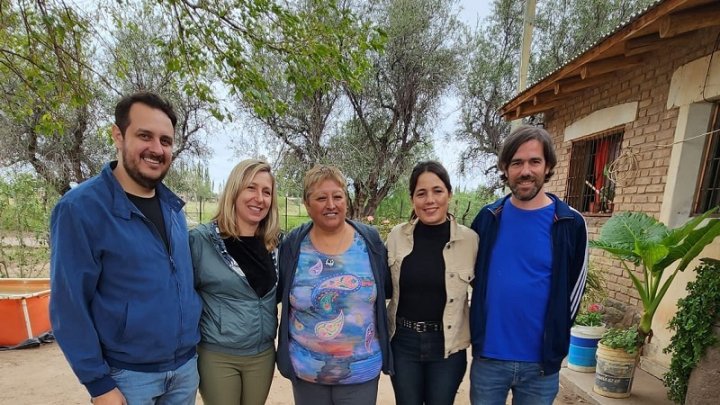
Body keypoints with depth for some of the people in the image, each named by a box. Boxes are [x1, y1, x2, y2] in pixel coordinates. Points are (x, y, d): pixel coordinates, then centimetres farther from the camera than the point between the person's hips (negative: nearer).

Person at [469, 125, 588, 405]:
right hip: (488, 356, 1)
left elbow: (573, 292, 0)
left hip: (542, 361, -1)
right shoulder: (488, 217, -4)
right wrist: (479, 333, 7)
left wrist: (554, 342, 3)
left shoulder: (570, 224, -8)